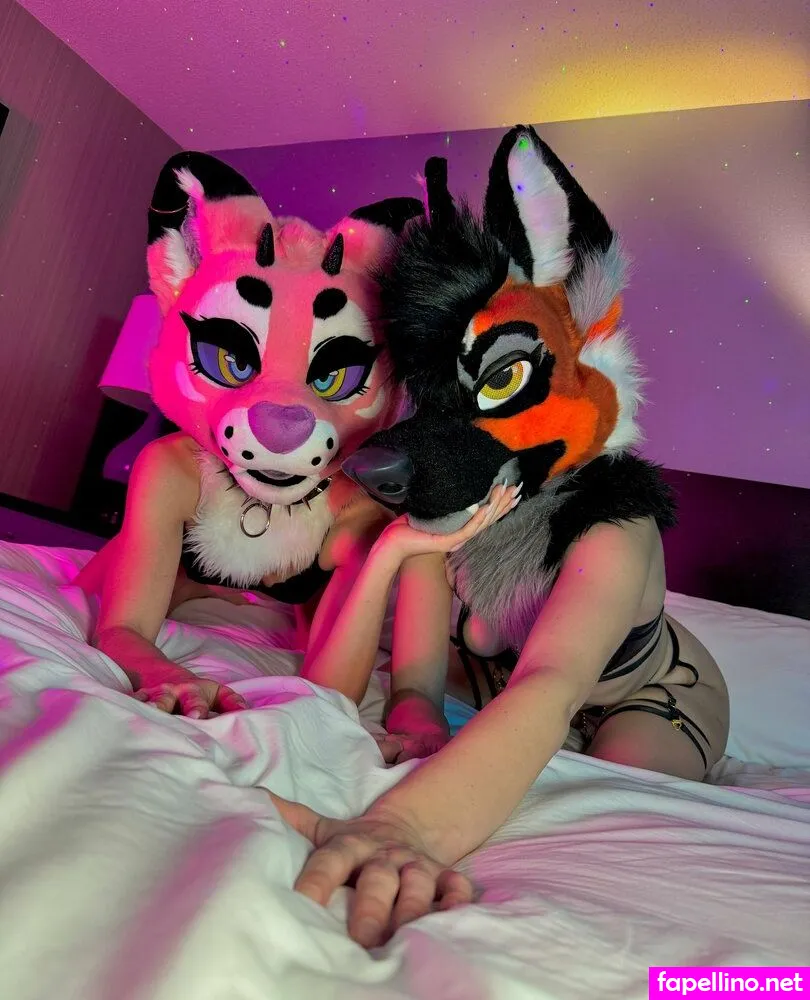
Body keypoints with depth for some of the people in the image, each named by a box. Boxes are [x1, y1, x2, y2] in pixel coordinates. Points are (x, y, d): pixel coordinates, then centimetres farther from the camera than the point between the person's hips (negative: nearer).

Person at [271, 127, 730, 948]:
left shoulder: (613, 534, -38)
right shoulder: (432, 517, -22)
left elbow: (550, 690, -56)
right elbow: (416, 685, -26)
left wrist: (403, 821, -73)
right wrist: (417, 735, -51)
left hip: (651, 704, -5)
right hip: (507, 710, 6)